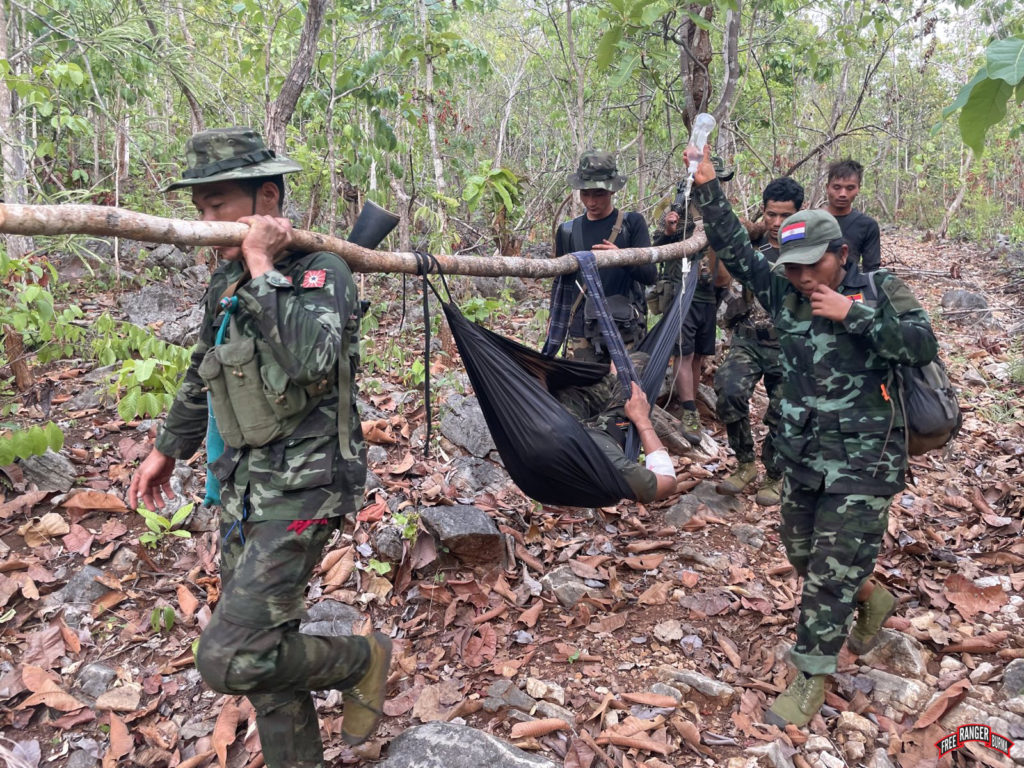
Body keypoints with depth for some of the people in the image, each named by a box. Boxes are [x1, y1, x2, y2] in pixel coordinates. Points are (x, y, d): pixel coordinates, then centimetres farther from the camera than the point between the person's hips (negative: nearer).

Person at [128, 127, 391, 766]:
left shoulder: (322, 271, -15)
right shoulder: (227, 281, 9)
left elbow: (310, 362, -34)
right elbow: (204, 373, 23)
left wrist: (264, 267, -25)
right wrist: (167, 448, 28)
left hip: (302, 486, -8)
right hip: (244, 483, 8)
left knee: (229, 658, -11)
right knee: (260, 647, 14)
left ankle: (362, 660, 14)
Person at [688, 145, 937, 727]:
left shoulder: (880, 290, -7)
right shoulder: (784, 292, 2)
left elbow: (923, 345, -20)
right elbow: (733, 248, -2)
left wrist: (853, 313, -24)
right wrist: (708, 187, -9)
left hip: (863, 461, -5)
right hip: (801, 454, 5)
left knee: (833, 572, -2)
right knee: (804, 555, 19)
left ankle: (811, 680, 15)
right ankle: (875, 601, 48)